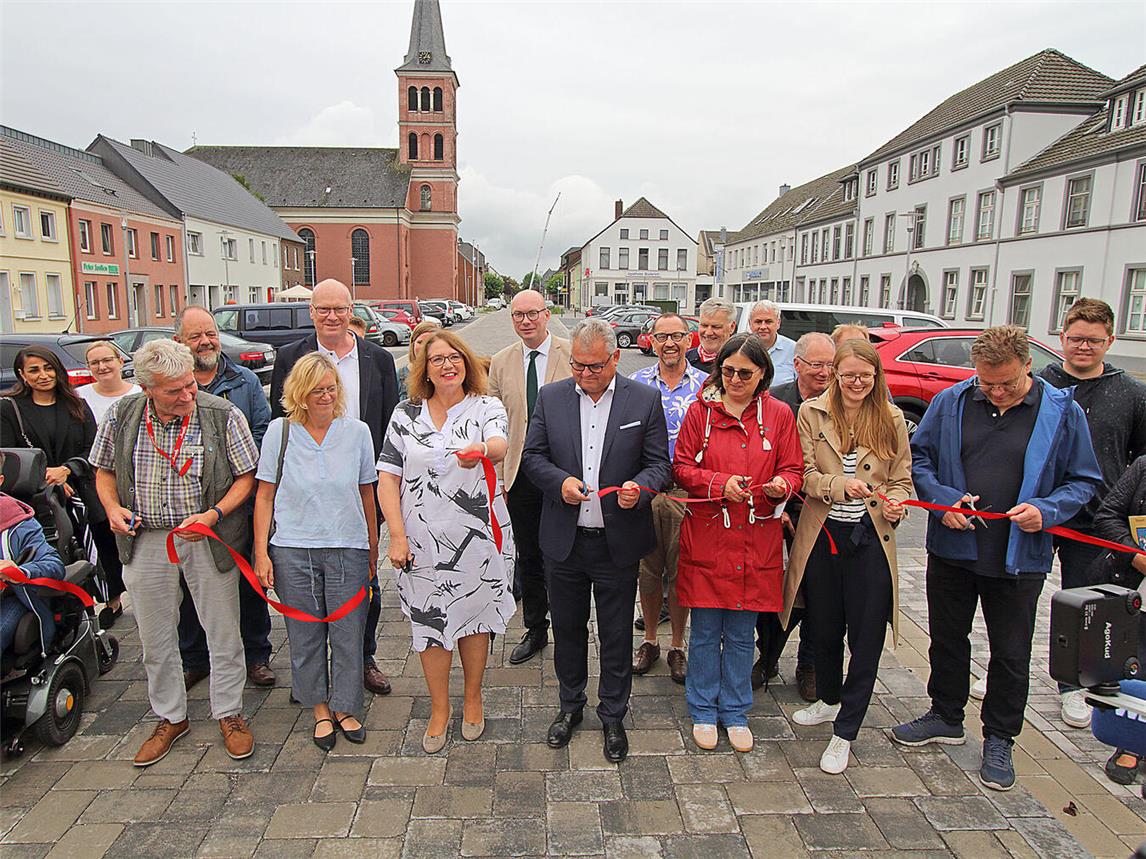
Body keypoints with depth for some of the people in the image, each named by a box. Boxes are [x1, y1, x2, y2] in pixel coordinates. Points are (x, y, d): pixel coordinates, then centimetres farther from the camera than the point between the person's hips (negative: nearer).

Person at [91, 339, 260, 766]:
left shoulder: (222, 415, -12)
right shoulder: (121, 415, -4)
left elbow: (246, 475, -6)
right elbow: (104, 468, 12)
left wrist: (213, 515, -20)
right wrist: (112, 508, -7)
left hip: (207, 538, -2)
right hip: (144, 540, 3)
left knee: (222, 630, 7)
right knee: (155, 636, 15)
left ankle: (229, 713, 27)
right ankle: (170, 717, 34)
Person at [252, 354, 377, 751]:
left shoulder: (357, 431, 1)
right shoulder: (280, 431, 0)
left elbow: (367, 495, 8)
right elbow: (265, 495, 4)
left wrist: (373, 551, 9)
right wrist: (261, 552, -2)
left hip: (348, 549, 0)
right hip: (293, 550, 0)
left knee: (348, 633, 7)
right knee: (305, 635, 11)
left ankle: (345, 708, 27)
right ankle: (320, 709, 30)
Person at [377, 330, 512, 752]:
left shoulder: (486, 408, -2)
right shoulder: (406, 414, 2)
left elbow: (500, 446, -25)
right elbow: (387, 478, 1)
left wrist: (481, 451, -49)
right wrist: (397, 536, -8)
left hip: (474, 538, -1)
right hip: (421, 540, 1)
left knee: (473, 616, 12)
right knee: (429, 621, 9)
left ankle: (473, 698, 35)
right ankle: (439, 708, 30)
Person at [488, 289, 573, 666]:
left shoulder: (572, 355, -6)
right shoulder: (500, 363, 5)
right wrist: (496, 476, 1)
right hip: (520, 476, 4)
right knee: (528, 558, 15)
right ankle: (535, 631, 33)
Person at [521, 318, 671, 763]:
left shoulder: (644, 400, -4)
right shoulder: (550, 397, 1)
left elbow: (660, 463, -1)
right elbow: (532, 456, 4)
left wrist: (640, 487, -22)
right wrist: (560, 481, -16)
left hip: (618, 541, -2)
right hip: (564, 540, 2)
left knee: (616, 635, 11)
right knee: (567, 628, 18)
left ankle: (613, 716, 33)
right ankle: (570, 705, 40)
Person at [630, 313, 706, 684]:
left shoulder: (705, 385, 0)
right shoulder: (636, 382, 3)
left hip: (687, 493, -1)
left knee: (681, 570, 9)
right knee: (647, 569, 13)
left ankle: (677, 646, 26)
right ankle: (649, 640, 31)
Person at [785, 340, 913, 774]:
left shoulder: (891, 419, 3)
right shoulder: (811, 413, 0)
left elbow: (902, 479, 6)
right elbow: (804, 475, -4)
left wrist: (896, 503, -16)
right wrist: (840, 484, -23)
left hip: (870, 538, 0)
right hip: (821, 536, 1)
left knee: (866, 637, 3)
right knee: (824, 627, 16)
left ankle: (844, 733, 18)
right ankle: (829, 699, 43)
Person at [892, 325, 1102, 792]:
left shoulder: (1063, 412, -6)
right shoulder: (951, 402, -4)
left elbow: (1083, 480, 2)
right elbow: (918, 456, 5)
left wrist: (1046, 510, -17)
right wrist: (943, 498, -11)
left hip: (1019, 558, -1)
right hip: (951, 548, 2)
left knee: (1011, 653, 11)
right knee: (947, 638, 17)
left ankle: (999, 740, 31)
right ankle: (946, 716, 39)